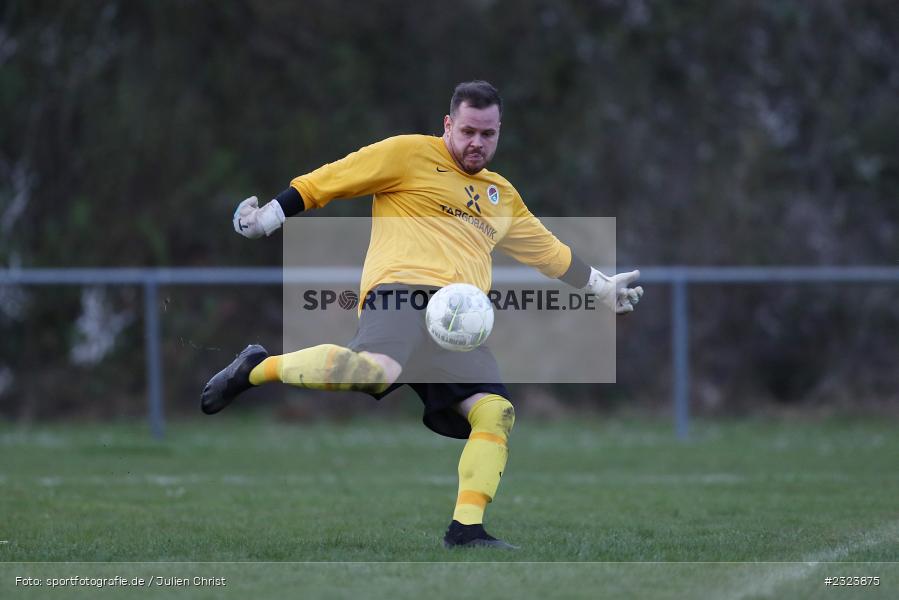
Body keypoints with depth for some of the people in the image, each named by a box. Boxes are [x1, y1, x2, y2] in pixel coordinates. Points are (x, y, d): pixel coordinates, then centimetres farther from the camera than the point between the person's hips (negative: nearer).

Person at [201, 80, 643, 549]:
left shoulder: (502, 196, 31)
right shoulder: (411, 154, 10)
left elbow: (551, 253, 44)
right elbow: (327, 181, 9)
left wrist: (602, 287, 45)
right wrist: (267, 218, 1)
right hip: (405, 288, -7)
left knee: (495, 412, -15)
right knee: (376, 370, -37)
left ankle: (466, 529, -15)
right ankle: (257, 367, -16)